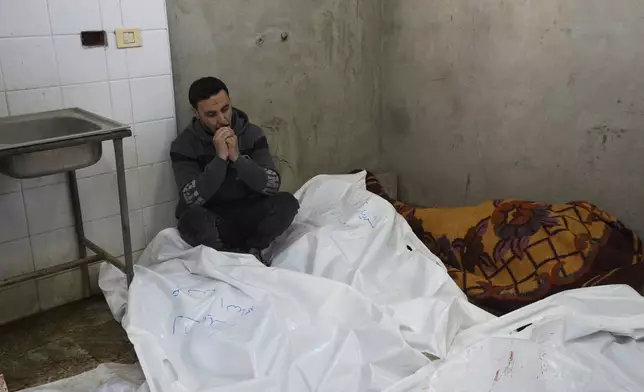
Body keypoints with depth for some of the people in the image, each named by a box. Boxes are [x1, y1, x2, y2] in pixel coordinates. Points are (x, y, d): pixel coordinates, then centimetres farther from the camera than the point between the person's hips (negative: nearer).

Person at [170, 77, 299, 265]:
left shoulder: (252, 134, -4)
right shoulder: (184, 145, -10)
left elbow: (273, 186, -14)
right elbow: (192, 199, -22)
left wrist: (237, 157, -27)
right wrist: (220, 157, -29)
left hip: (249, 215, 2)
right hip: (213, 220, -1)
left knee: (287, 203, -26)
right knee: (192, 218, -35)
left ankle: (249, 250, -5)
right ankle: (246, 256, -10)